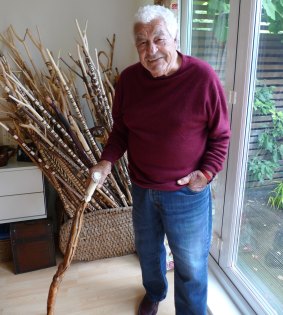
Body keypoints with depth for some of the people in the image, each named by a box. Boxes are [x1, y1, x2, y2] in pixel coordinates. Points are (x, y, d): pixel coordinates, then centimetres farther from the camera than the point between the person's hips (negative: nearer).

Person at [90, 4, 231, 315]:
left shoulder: (203, 76, -15)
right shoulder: (129, 78, -4)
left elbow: (221, 135, -7)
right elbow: (120, 130, 5)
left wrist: (206, 172, -17)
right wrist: (107, 161, -9)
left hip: (187, 193, -4)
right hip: (141, 189, 5)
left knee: (190, 264, 13)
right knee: (147, 249, 26)